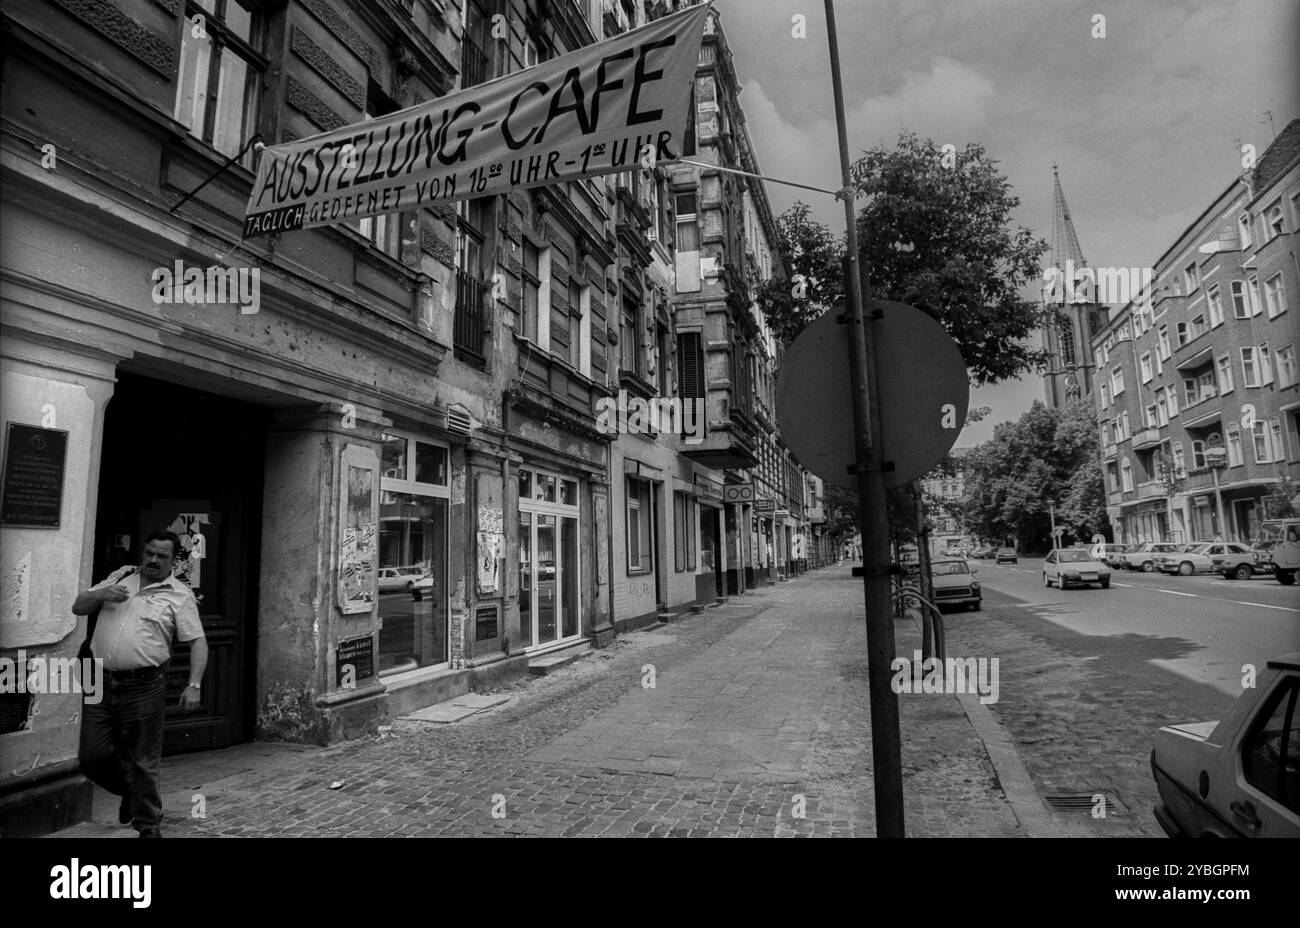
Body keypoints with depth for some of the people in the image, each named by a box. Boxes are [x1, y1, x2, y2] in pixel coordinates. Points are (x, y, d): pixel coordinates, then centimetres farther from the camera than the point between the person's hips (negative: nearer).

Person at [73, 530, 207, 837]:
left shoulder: (180, 595, -3)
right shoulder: (120, 577, 11)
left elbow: (198, 642, -7)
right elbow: (78, 607, 14)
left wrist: (194, 685, -17)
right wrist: (101, 594, -9)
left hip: (144, 687, -4)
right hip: (100, 682, 4)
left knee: (142, 762, 3)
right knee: (92, 756, 9)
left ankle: (149, 826, 20)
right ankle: (129, 791, 39)